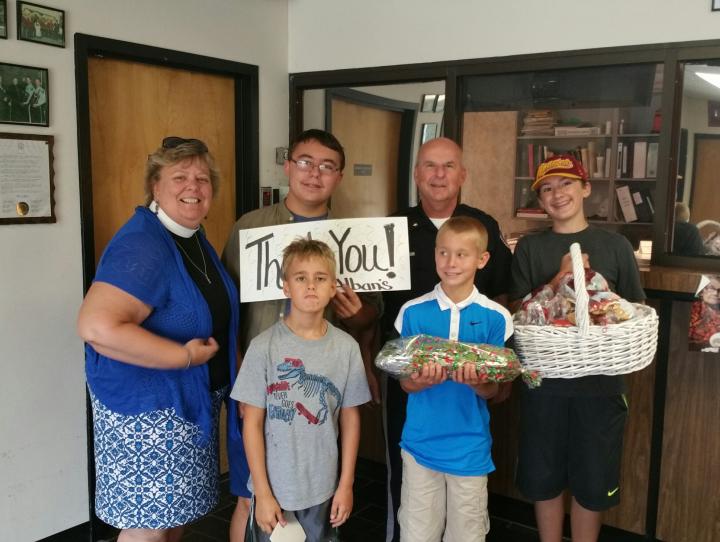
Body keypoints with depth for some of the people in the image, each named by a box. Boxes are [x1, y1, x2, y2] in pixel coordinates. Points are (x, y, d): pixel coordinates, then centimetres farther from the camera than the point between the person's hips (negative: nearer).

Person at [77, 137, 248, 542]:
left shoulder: (196, 239, 7)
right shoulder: (141, 246, -23)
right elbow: (97, 328, -35)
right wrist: (185, 356, -28)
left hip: (194, 402, 9)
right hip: (146, 409, -9)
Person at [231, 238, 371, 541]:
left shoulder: (346, 347, -6)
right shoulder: (264, 346, -12)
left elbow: (350, 418, 1)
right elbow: (253, 423, -8)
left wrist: (346, 484, 3)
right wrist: (262, 492, -7)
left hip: (323, 487, 2)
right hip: (274, 487, -2)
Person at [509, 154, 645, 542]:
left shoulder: (615, 245, 3)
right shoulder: (529, 248, 3)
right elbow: (516, 310, -3)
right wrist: (558, 281, -17)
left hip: (600, 381, 0)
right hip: (544, 379, 1)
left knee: (592, 482, 10)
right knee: (544, 477, 12)